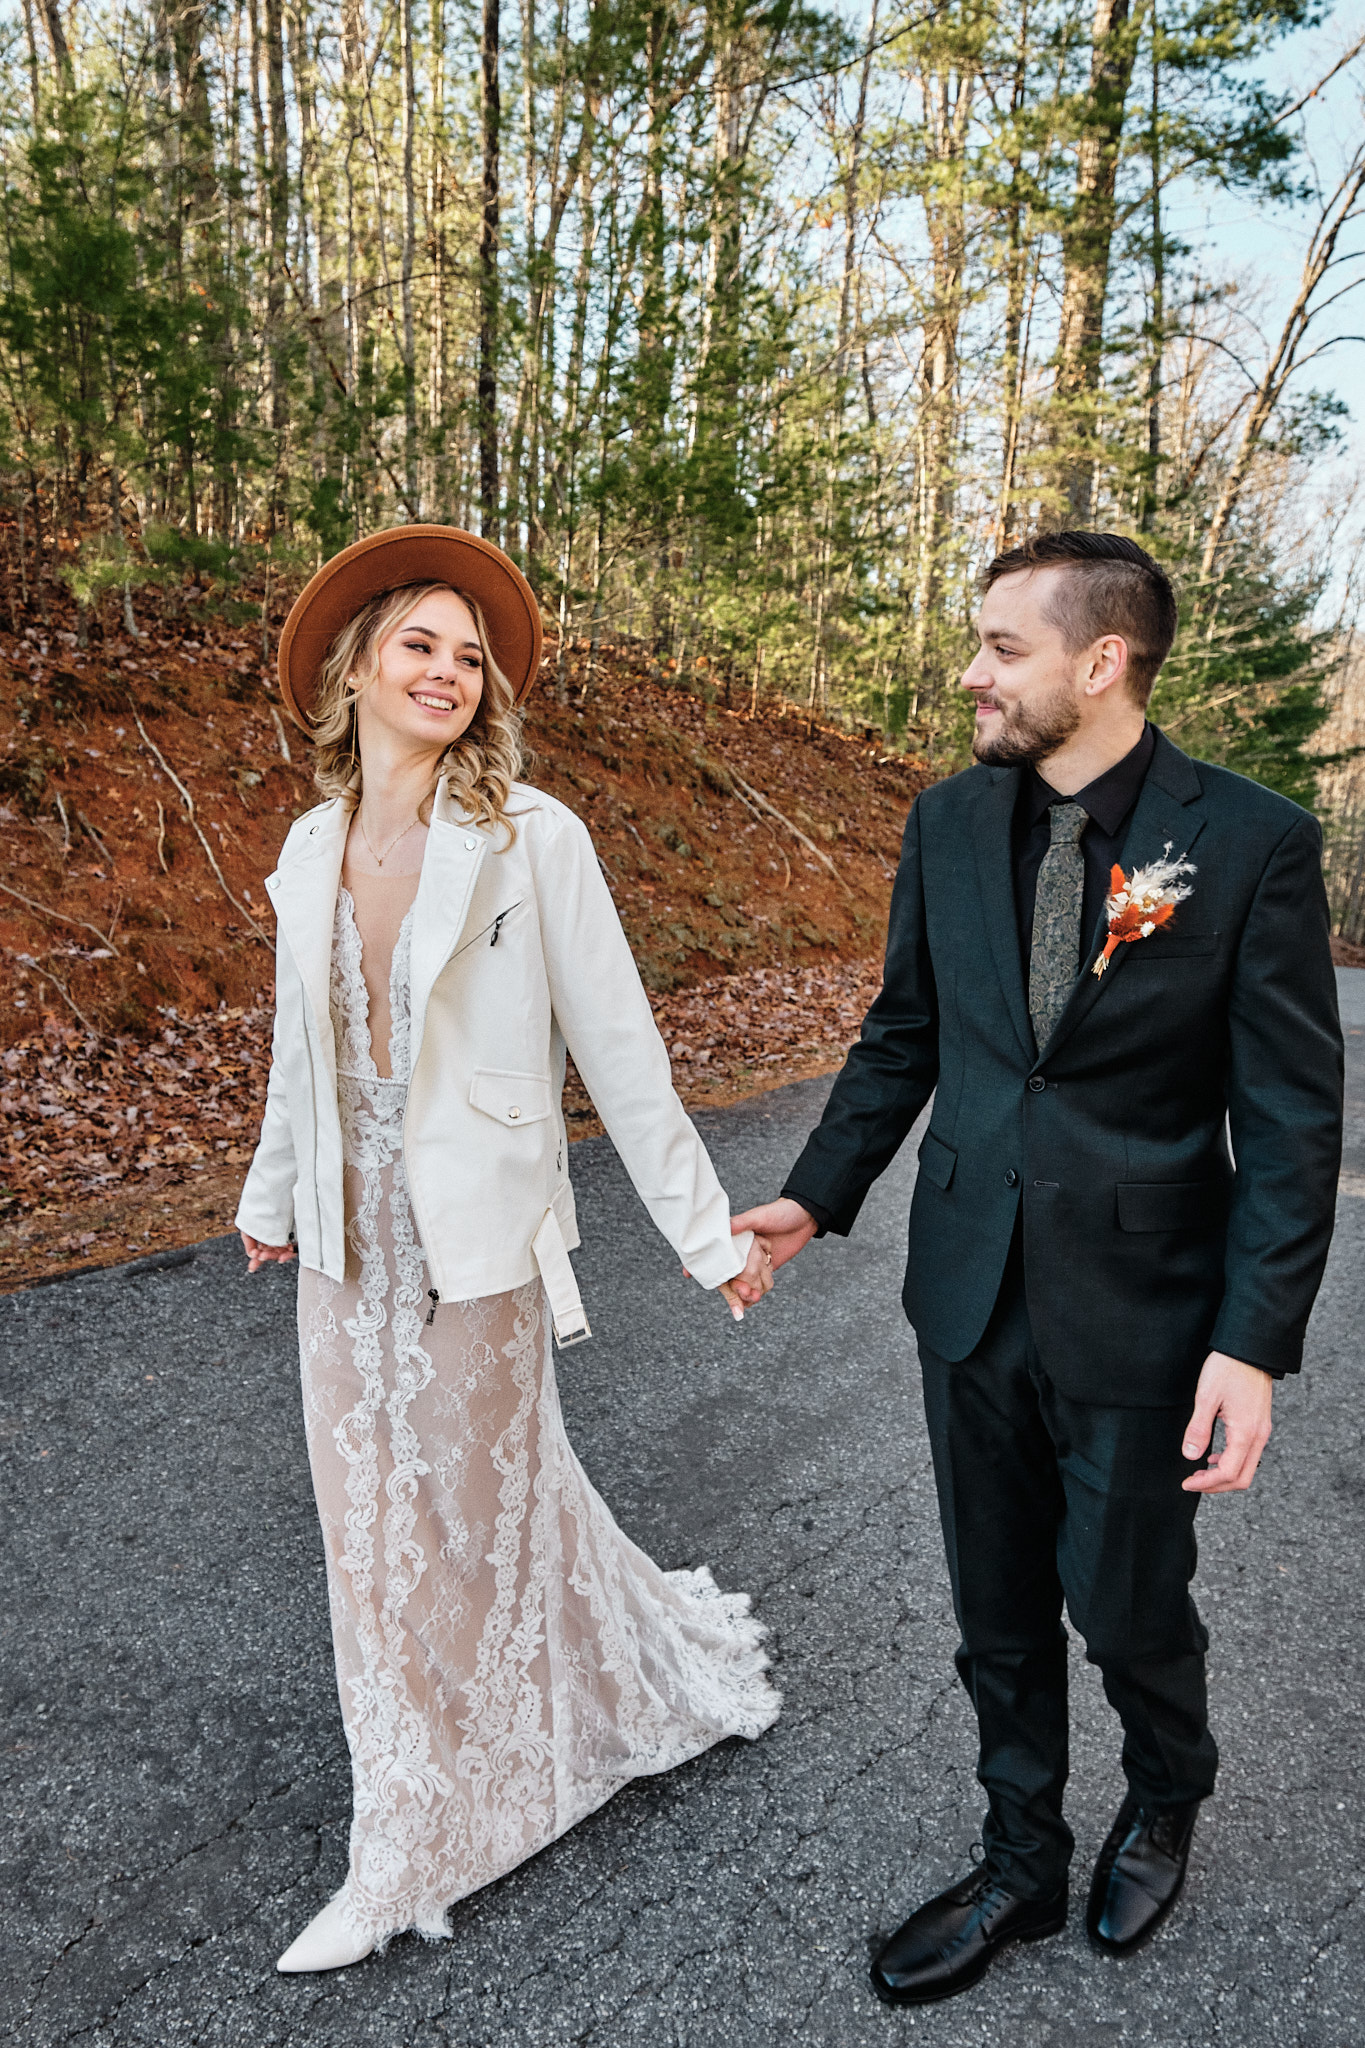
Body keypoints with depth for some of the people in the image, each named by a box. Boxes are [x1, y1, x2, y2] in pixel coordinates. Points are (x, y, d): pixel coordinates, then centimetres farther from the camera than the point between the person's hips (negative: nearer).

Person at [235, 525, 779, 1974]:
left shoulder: (530, 839, -13)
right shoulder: (314, 845, 2)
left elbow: (618, 1049, -11)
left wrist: (708, 1232, -9)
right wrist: (271, 1195, 25)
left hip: (473, 1250, -5)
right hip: (347, 1248, 5)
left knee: (481, 1514, 14)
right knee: (374, 1532, 16)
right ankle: (406, 1856, 43)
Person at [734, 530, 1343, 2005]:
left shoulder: (1252, 844, -13)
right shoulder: (949, 822, 0)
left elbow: (1291, 1114, -11)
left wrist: (1255, 1343, -15)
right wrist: (818, 1196, 6)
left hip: (1140, 1311, -3)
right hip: (971, 1290, 4)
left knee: (1124, 1604, 15)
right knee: (998, 1610, 18)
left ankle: (1166, 1799, 51)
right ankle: (1021, 1866, 44)